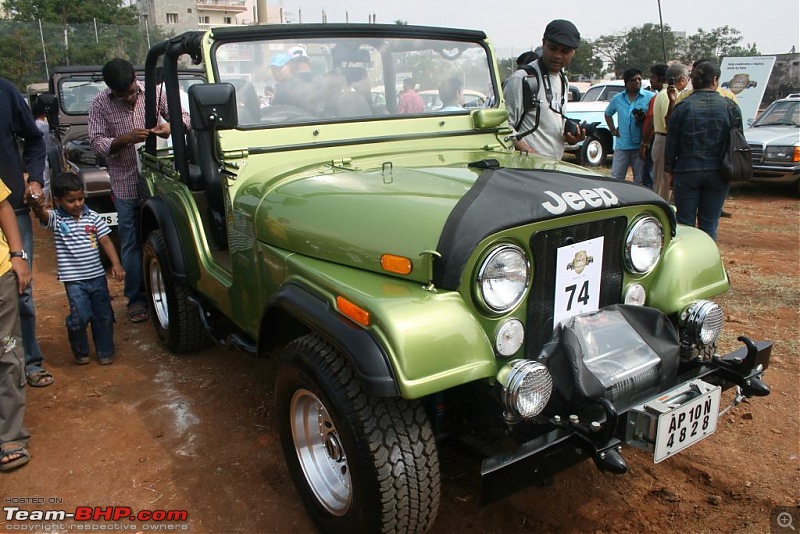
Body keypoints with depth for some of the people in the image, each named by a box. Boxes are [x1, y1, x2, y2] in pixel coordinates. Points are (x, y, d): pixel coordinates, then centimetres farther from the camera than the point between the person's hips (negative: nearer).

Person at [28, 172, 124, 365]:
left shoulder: (92, 217, 1)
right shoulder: (56, 219, -4)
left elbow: (106, 241, -1)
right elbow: (42, 215, -26)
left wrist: (116, 264, -13)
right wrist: (36, 205, -50)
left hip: (97, 275, 3)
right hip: (74, 279, -3)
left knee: (103, 315, 10)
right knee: (80, 316, -12)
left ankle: (105, 352, 27)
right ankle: (80, 352, 15)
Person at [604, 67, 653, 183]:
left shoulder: (650, 97, 1)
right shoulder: (617, 98, 10)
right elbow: (607, 114, 26)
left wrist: (644, 117, -20)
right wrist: (612, 129, 14)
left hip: (640, 144, -2)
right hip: (622, 144, 2)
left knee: (640, 180, 5)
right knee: (616, 178, 3)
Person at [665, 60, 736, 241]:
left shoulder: (683, 107, -5)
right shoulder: (730, 107, -1)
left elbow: (671, 145, -2)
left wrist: (671, 170, 7)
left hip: (687, 172, -2)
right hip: (719, 174, 2)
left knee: (685, 224, 7)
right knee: (710, 224, 10)